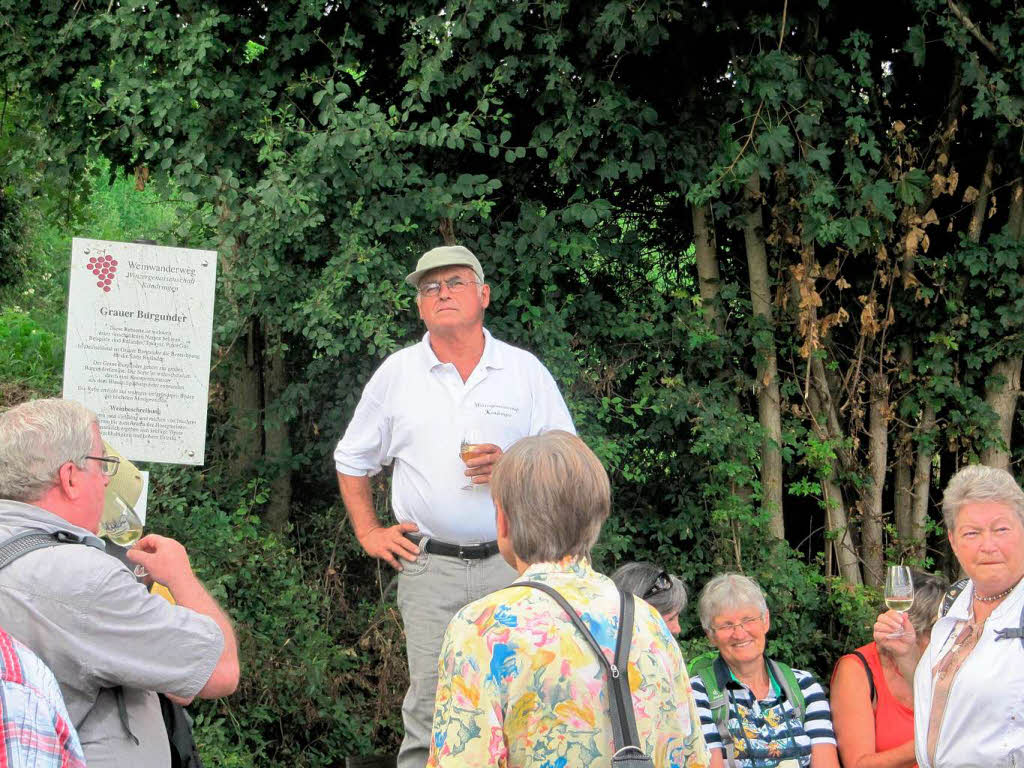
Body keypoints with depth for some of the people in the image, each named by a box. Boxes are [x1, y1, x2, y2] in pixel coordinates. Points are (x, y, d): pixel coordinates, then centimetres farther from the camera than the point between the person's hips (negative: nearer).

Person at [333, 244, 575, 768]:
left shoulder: (525, 371, 7)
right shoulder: (397, 373, 10)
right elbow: (352, 460, 21)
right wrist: (368, 533, 12)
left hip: (510, 565, 0)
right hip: (429, 567, 0)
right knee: (429, 708, -6)